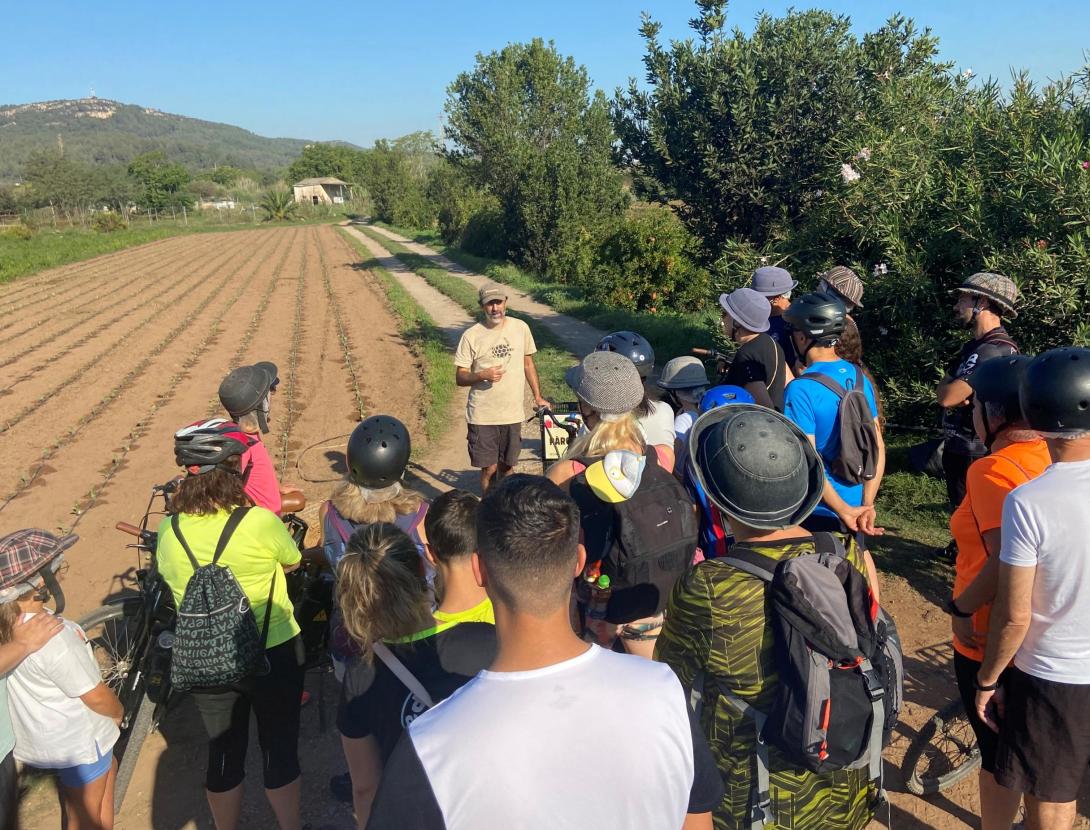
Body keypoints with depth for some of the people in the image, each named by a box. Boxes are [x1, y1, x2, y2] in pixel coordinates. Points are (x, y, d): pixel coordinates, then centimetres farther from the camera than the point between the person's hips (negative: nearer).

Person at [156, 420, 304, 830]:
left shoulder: (168, 530, -10)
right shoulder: (261, 522, -22)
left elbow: (168, 577, 7)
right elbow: (292, 563, -4)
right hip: (273, 656, -3)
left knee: (223, 757, 22)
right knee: (280, 752, 16)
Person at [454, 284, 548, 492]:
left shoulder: (521, 328, 2)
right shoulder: (471, 335, -7)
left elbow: (528, 364, 15)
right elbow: (460, 377, -4)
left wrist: (537, 396, 13)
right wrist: (483, 375, -23)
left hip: (513, 413, 3)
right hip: (483, 416, -3)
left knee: (507, 467, 14)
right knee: (489, 469, 2)